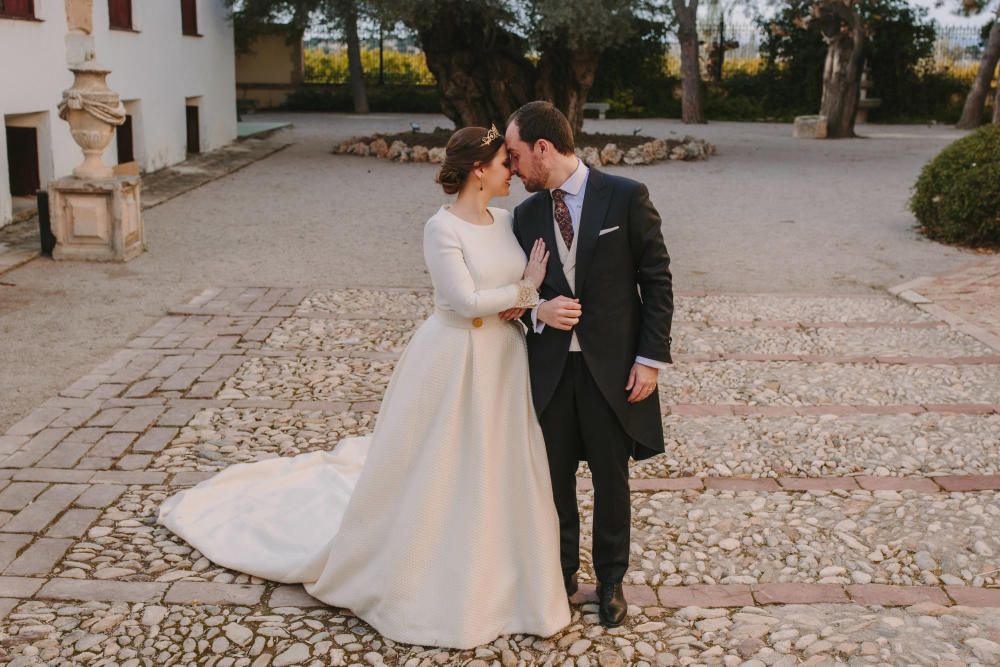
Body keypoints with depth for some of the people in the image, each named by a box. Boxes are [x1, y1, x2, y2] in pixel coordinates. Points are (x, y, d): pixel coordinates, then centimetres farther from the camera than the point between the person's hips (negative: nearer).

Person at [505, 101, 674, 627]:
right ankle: (561, 573, 33)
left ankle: (611, 579, 31)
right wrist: (538, 310, -12)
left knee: (611, 480, 11)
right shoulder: (526, 214, 5)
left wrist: (651, 358, -9)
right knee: (554, 479, 12)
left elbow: (657, 281, -5)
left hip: (612, 366, -3)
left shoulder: (626, 197, -7)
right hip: (549, 367, 3)